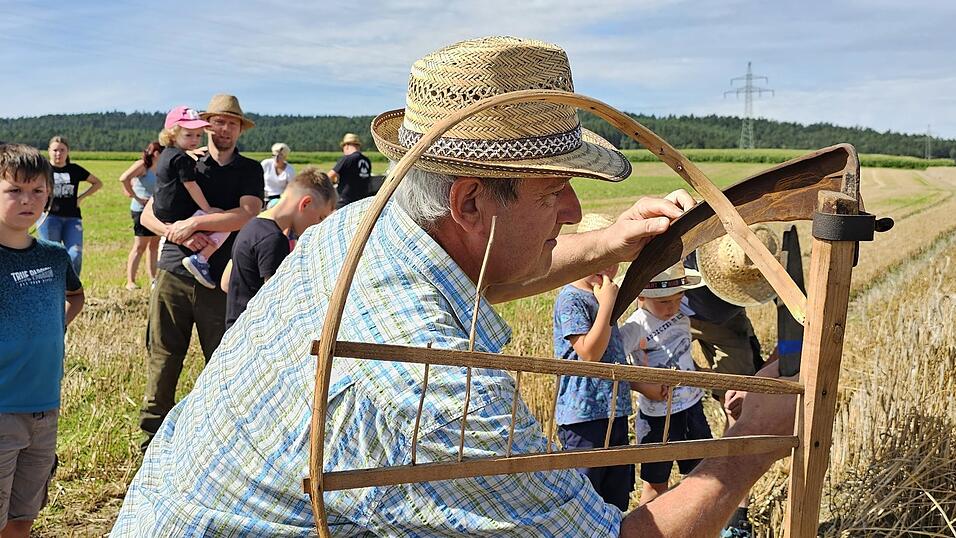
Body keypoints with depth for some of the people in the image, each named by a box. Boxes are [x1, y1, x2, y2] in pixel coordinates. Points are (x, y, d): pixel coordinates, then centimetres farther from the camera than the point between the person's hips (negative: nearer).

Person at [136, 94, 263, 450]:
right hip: (173, 276, 1)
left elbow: (247, 215, -10)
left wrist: (193, 223, -14)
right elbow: (148, 214, 8)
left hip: (221, 280, -1)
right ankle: (154, 438, 13)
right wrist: (178, 233, -11)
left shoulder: (249, 170, 8)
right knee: (162, 360, 3)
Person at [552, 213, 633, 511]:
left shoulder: (604, 296, 15)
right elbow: (589, 353, -22)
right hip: (583, 415, -9)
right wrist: (607, 304, -19)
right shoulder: (571, 298, -13)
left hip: (614, 412, 9)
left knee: (617, 497, 15)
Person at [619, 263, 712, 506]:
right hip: (658, 415, -6)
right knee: (656, 483, 8)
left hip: (692, 406, 6)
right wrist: (643, 387, -25)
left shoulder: (682, 315, 0)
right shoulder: (635, 328, -20)